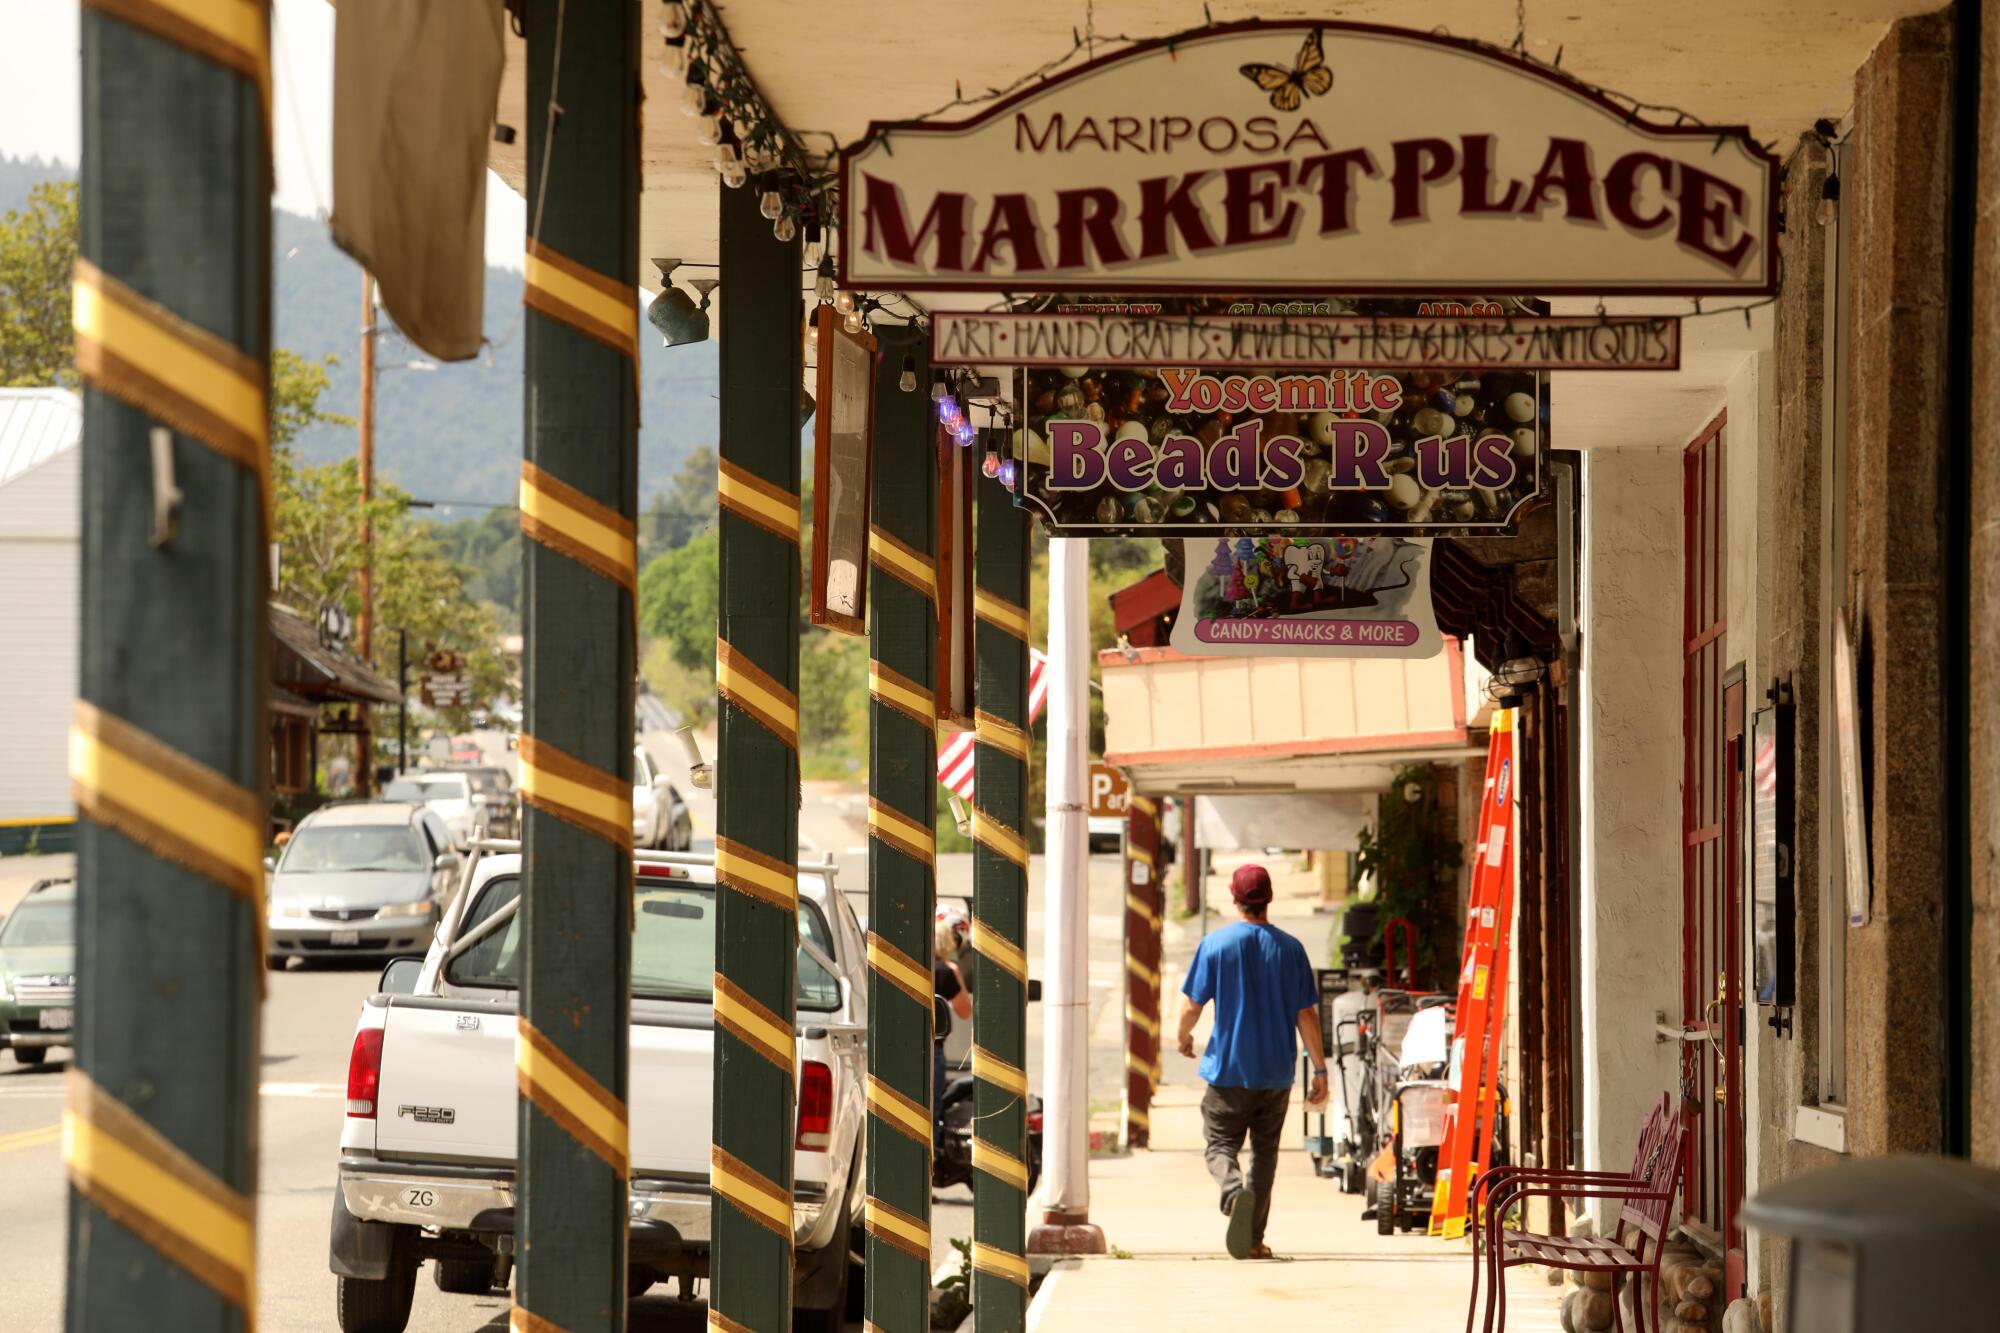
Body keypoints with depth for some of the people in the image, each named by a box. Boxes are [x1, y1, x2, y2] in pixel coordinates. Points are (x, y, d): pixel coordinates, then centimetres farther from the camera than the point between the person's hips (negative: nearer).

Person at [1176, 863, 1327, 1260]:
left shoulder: (1216, 944, -6)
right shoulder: (1290, 948, -1)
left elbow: (1191, 1006, -4)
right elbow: (1306, 1014, -2)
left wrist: (1184, 1037, 18)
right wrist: (1320, 1069, 3)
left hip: (1227, 1068, -2)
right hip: (1275, 1073, 2)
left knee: (1221, 1146, 5)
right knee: (1265, 1152, 15)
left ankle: (1235, 1193, -27)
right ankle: (1254, 1239, 14)